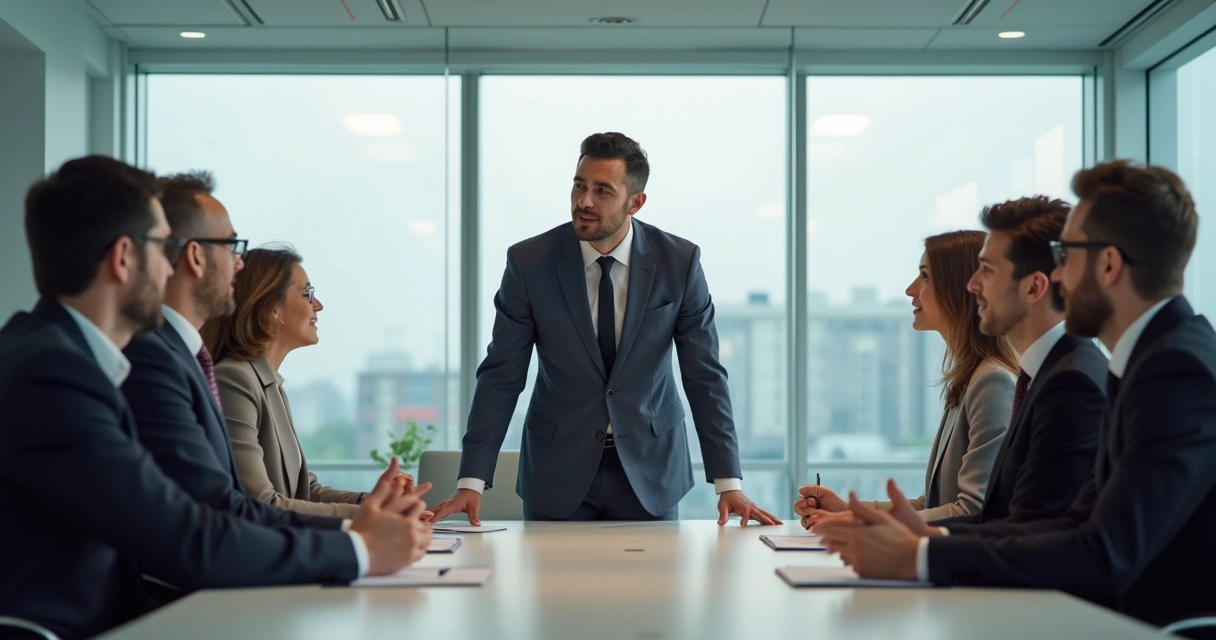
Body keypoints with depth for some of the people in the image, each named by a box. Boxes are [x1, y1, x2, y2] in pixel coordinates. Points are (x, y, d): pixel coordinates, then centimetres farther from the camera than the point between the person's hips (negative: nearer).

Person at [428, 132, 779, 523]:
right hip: (557, 473, 0)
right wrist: (472, 482, -14)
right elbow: (501, 376, -8)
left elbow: (704, 376, -7)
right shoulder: (529, 262, -11)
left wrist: (729, 484, -12)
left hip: (650, 468, 1)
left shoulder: (679, 262, -10)